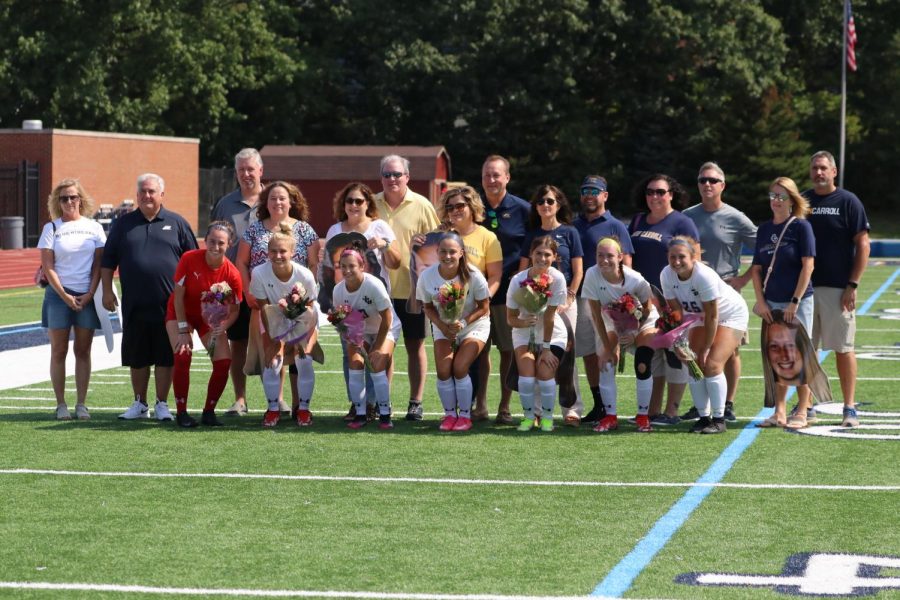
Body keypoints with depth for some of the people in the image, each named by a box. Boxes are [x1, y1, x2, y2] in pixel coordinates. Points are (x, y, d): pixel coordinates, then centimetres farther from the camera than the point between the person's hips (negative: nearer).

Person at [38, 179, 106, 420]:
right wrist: (65, 296, -9)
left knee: (83, 351, 3)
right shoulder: (51, 228, 2)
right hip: (59, 294, -1)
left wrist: (90, 294, -6)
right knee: (59, 350, 0)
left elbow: (98, 263, 5)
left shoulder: (94, 227, 7)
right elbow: (47, 266, -2)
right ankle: (61, 404, 4)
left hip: (87, 296, 1)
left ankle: (81, 404, 7)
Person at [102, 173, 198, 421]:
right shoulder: (123, 224, 9)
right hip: (134, 305, 2)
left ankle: (162, 405, 10)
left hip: (168, 305, -2)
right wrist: (107, 290, 4)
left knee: (165, 357, 1)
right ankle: (139, 404, 19)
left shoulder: (176, 223, 6)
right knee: (137, 358, 8)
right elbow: (108, 260, 12)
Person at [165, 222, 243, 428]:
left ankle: (209, 411, 6)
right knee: (182, 357, -21)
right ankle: (181, 412, -8)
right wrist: (183, 331, -17)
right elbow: (178, 296, -16)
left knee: (224, 362, -12)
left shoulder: (232, 274, -21)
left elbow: (234, 310, -10)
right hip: (181, 314, -2)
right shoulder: (189, 259, -24)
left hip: (211, 318, 2)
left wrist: (222, 327, -30)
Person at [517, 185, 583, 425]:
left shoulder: (569, 233, 5)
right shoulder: (531, 235, 12)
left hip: (564, 299, -2)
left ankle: (572, 409, -4)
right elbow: (522, 272, 11)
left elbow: (578, 272, 2)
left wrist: (569, 299, -8)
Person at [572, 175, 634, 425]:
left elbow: (626, 264, -2)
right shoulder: (574, 226, 16)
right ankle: (598, 404, 14)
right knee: (588, 353, 6)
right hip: (580, 298, 5)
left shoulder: (615, 227, 3)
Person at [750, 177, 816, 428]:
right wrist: (760, 301, 0)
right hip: (772, 303, 5)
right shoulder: (764, 229, 10)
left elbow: (807, 265, -11)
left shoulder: (801, 226, -6)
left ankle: (801, 413, 7)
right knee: (777, 359, 8)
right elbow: (757, 268, 11)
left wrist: (795, 302, -15)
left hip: (798, 302, -5)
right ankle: (779, 413, 15)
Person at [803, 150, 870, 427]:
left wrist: (852, 285, -11)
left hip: (837, 288, -4)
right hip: (804, 287, 4)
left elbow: (863, 245, -4)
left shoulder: (848, 202, -1)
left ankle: (850, 408, 4)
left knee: (843, 349, -1)